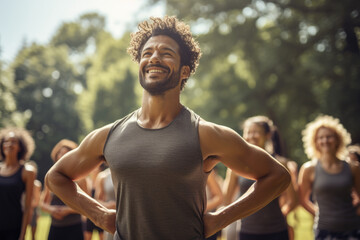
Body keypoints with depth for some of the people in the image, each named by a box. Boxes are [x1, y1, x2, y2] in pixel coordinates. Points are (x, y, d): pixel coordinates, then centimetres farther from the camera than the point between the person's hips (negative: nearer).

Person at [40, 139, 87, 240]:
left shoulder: (78, 179, -1)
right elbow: (42, 203, 13)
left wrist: (68, 210, -14)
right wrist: (51, 209, -7)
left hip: (74, 228, -3)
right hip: (54, 228, 3)